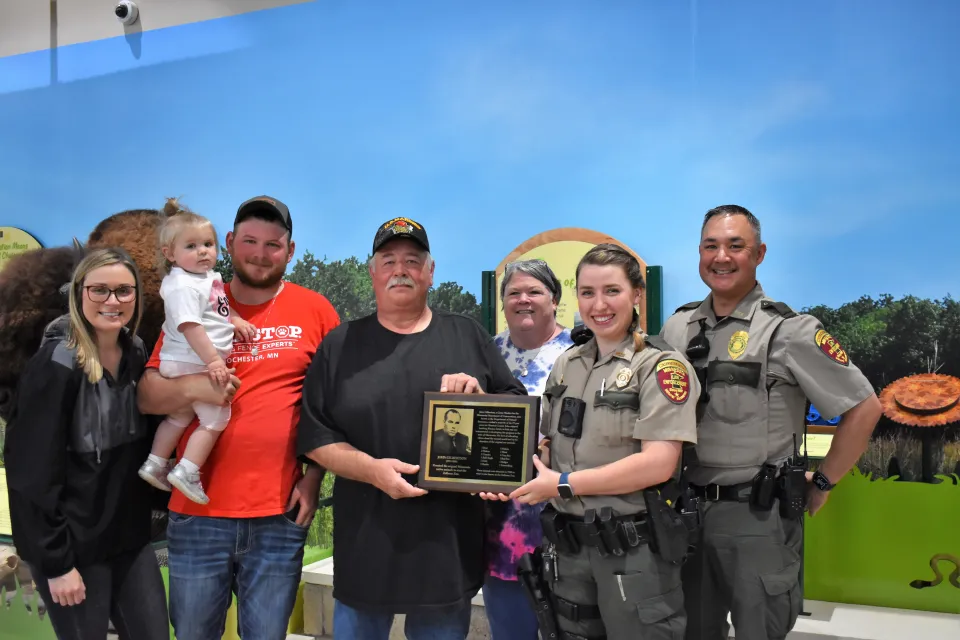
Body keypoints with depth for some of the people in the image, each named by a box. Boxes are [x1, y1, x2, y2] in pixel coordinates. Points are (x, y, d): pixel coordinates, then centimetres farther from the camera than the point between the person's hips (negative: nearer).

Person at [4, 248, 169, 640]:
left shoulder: (136, 355, 1)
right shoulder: (55, 367, -18)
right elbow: (34, 472, -17)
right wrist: (57, 561, -16)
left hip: (130, 537, 6)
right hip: (73, 543, -6)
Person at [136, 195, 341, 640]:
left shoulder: (315, 311, 1)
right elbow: (147, 397, 2)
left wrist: (313, 476, -4)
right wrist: (193, 386, -18)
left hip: (281, 518, -1)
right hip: (199, 514, 1)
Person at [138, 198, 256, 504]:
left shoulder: (209, 277, 10)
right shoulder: (183, 286, -20)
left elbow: (217, 305, 29)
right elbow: (190, 327, -27)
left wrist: (235, 319, 12)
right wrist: (213, 361, -29)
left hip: (195, 363, 10)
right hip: (192, 365, -10)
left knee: (180, 415, 22)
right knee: (216, 417, -5)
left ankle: (155, 465, 34)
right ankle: (187, 473, -1)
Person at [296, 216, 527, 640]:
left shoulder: (467, 336, 6)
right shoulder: (340, 345, 5)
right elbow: (314, 436, 1)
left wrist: (480, 397, -13)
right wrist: (372, 468, -15)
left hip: (450, 546, 0)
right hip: (366, 548, 0)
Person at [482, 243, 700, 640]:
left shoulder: (660, 366, -10)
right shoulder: (566, 365, 9)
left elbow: (659, 463, -20)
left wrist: (563, 485, -19)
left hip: (634, 550, -5)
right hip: (568, 545, 6)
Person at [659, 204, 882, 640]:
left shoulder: (787, 330, -11)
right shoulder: (677, 327, 4)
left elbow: (864, 408, -8)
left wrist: (822, 483, -4)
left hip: (759, 517, -4)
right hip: (687, 509, 5)